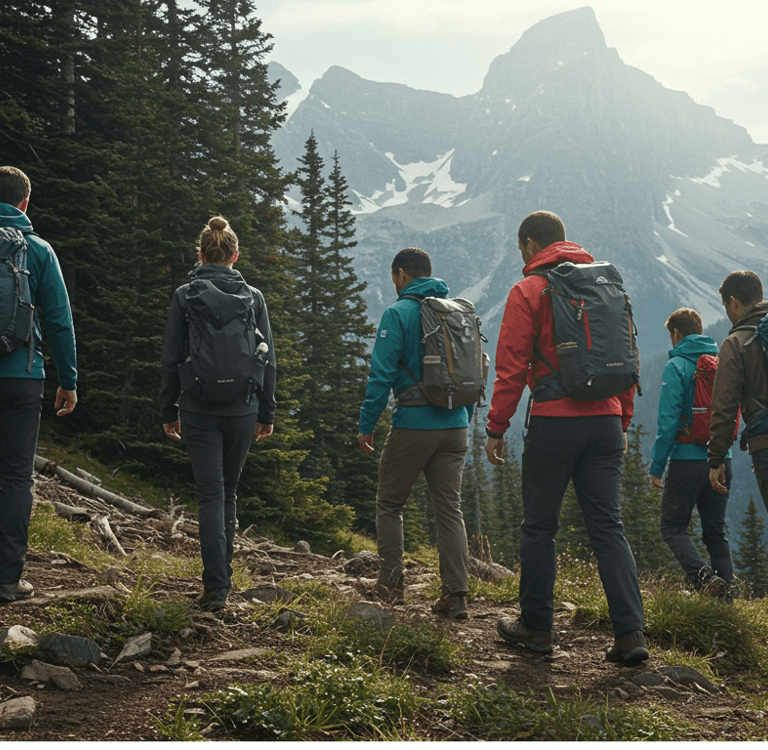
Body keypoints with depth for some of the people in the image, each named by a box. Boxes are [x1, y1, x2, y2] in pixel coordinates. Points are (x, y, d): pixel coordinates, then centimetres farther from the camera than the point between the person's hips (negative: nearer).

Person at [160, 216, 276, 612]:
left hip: (198, 409, -2)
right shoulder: (253, 297, 2)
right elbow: (267, 359, 4)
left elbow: (171, 358, -2)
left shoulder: (184, 296, -3)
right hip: (242, 409, 2)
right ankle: (222, 575, 25)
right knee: (229, 490, 17)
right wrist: (266, 413, 11)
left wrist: (169, 411, 7)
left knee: (210, 493, -1)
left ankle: (216, 586, -8)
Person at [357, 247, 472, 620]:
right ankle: (455, 594, 1)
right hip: (455, 426, 5)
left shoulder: (398, 313, -7)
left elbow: (382, 374, -11)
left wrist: (366, 424, -4)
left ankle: (391, 584, 13)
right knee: (450, 508, 6)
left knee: (389, 504, 11)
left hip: (413, 425, -5)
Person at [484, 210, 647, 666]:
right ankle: (631, 633, -3)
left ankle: (537, 627, 16)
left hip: (554, 421, -5)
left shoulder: (529, 291, -3)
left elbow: (511, 367, -7)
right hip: (605, 422, 5)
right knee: (608, 526, 5)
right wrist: (622, 423, 20)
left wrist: (496, 428, -2)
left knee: (540, 526, 8)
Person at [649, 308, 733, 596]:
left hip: (687, 459, -6)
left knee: (673, 527, 3)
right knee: (716, 529, 13)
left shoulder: (676, 366, -8)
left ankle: (704, 575, -18)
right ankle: (725, 588, 5)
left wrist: (656, 467, -9)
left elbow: (668, 421, -13)